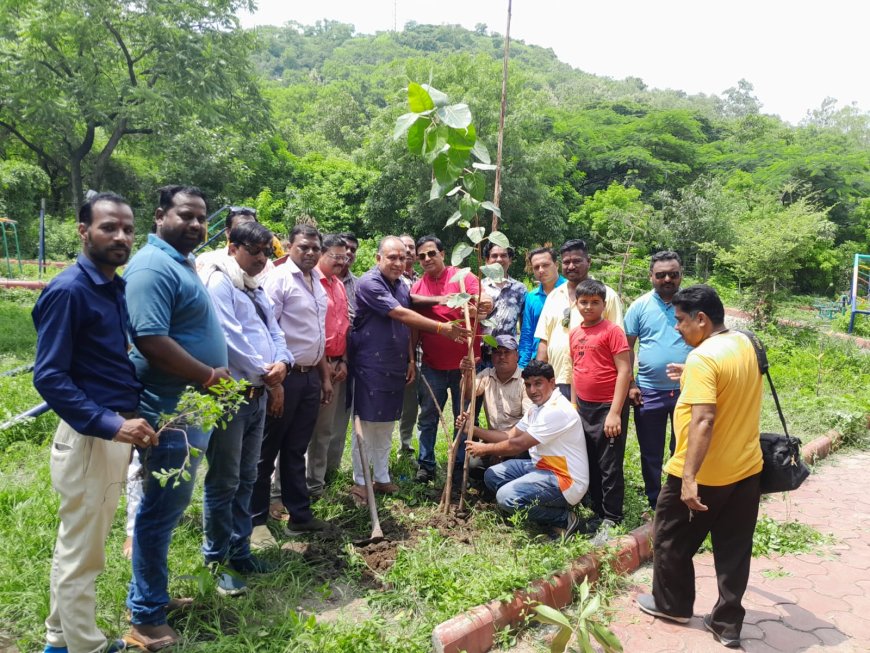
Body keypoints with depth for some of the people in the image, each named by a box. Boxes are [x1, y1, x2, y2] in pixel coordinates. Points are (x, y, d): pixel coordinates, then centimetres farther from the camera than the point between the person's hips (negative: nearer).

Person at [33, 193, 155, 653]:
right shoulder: (67, 291, -15)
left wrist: (125, 421, 6)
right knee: (81, 555, 6)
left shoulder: (117, 287, 9)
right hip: (88, 437, -8)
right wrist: (111, 425, -27)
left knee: (77, 547, 21)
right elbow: (49, 378, -19)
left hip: (114, 432, 8)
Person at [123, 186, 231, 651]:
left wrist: (211, 376, 15)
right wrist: (209, 376, -18)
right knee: (161, 513, 2)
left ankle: (151, 594, 37)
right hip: (169, 412, -10)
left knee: (163, 510, 20)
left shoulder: (180, 263, 15)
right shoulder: (153, 267, -18)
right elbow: (151, 340, -28)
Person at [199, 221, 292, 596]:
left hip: (257, 394, 9)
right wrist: (263, 372, -12)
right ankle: (216, 560, 13)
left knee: (246, 479, 16)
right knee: (224, 482, 0)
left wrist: (282, 362, -6)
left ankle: (239, 550, 28)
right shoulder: (219, 283, -10)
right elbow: (229, 337, -20)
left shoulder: (256, 290, 18)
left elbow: (274, 332, 15)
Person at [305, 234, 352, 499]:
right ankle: (313, 484, 11)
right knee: (320, 426, 0)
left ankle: (329, 469, 26)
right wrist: (323, 363, -12)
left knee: (331, 423, 14)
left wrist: (344, 360, 9)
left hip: (339, 365, 7)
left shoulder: (339, 285, 14)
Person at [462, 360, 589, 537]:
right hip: (543, 468, 10)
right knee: (493, 475, 7)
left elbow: (518, 444, -21)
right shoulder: (535, 409, 11)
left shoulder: (557, 410, -22)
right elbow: (510, 435, 11)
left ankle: (564, 518, -6)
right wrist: (473, 429, 3)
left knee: (506, 496, -24)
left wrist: (485, 449, -7)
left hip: (566, 480, -10)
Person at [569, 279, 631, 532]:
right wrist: (574, 406, 15)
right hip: (583, 408, 7)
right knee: (590, 465, 16)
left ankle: (611, 518, 16)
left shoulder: (612, 331, -11)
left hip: (608, 408, -6)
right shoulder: (574, 334, 8)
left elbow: (624, 371, -14)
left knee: (610, 466, 3)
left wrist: (615, 412, -17)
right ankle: (598, 512, 29)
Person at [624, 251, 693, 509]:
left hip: (687, 391, 0)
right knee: (650, 453, 13)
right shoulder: (640, 306, -2)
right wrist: (630, 384, -4)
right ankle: (654, 504, 29)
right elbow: (628, 347, 1)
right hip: (649, 392, 0)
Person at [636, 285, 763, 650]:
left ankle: (671, 604, 32)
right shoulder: (746, 345, 4)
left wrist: (689, 476, -31)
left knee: (673, 540, 15)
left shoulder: (702, 358, -23)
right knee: (734, 549, 14)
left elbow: (703, 420, -31)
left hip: (704, 475, -7)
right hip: (747, 468, 8)